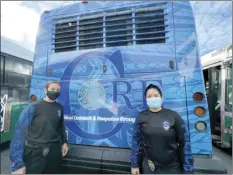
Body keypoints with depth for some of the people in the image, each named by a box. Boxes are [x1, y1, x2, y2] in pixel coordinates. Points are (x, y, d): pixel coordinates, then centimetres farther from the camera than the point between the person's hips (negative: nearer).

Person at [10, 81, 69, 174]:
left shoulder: (60, 108, 2)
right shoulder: (33, 107, -12)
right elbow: (19, 132, -14)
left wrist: (64, 142, 8)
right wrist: (17, 163, -17)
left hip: (55, 151, 4)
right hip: (35, 152, -4)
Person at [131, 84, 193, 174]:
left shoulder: (173, 116, -10)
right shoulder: (141, 117, -8)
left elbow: (183, 142, -6)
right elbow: (136, 140, -4)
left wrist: (187, 168, -4)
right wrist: (134, 165, -3)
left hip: (172, 166, 0)